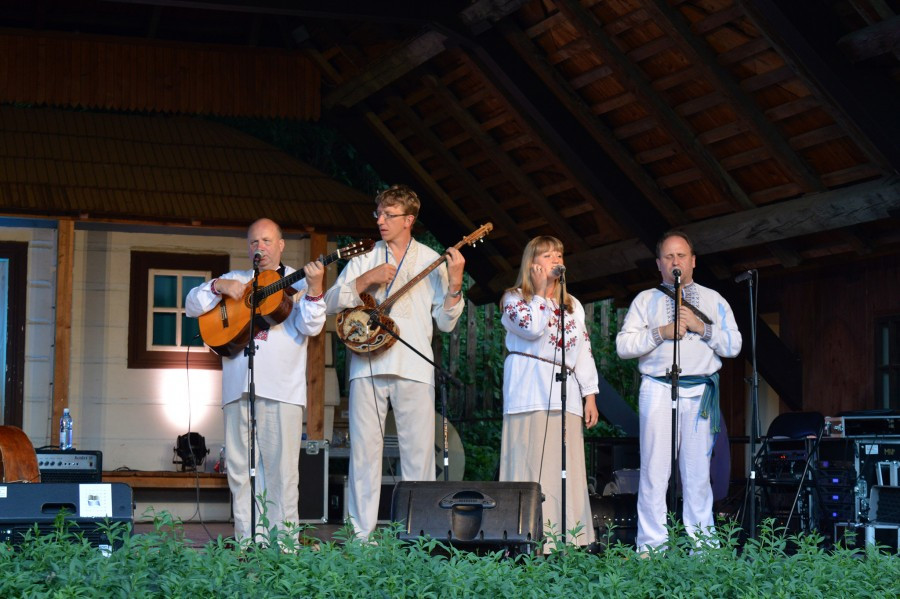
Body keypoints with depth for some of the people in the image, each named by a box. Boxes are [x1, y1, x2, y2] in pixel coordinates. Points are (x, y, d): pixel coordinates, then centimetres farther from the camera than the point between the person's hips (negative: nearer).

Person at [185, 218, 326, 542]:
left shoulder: (298, 282, 11)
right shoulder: (234, 280, 20)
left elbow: (309, 326, -4)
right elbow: (192, 305, 14)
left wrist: (314, 289, -20)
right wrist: (218, 286, -3)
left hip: (282, 388, -3)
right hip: (238, 388, 4)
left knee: (282, 468, -6)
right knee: (240, 467, 3)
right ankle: (249, 543, 8)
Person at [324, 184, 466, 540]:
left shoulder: (432, 261, 11)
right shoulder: (365, 257, 14)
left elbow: (445, 322, 6)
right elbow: (330, 303, 5)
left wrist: (455, 285, -10)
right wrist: (366, 280, -8)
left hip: (414, 367, -1)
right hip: (367, 364, 1)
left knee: (419, 452, -3)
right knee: (364, 449, -2)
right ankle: (360, 534, 2)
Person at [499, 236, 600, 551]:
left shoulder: (572, 305, 21)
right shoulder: (514, 298, 5)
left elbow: (584, 350, 17)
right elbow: (532, 328, -15)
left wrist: (590, 395, 11)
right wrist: (541, 292, -7)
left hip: (565, 393, 5)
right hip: (530, 392, -5)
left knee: (567, 470, -1)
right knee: (532, 466, -9)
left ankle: (566, 542, -2)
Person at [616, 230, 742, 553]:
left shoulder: (713, 300, 18)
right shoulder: (646, 300, 15)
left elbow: (734, 346, 9)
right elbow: (623, 345, 5)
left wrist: (702, 327, -4)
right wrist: (660, 333, -8)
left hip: (701, 392, 1)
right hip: (658, 390, -1)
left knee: (698, 472, 0)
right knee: (654, 471, -6)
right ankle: (651, 548, -4)